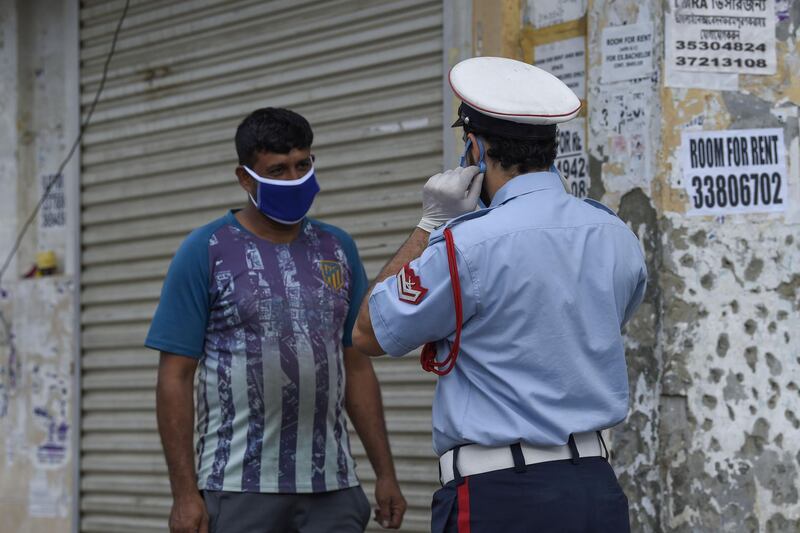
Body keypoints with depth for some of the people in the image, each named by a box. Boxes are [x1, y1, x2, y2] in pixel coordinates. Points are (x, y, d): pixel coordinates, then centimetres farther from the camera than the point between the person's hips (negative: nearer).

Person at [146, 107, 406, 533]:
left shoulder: (337, 250, 11)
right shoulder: (205, 252, -1)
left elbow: (357, 368, 15)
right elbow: (175, 377, -3)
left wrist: (386, 473, 9)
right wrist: (185, 493, -10)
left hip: (332, 486, 3)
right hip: (239, 490, -3)